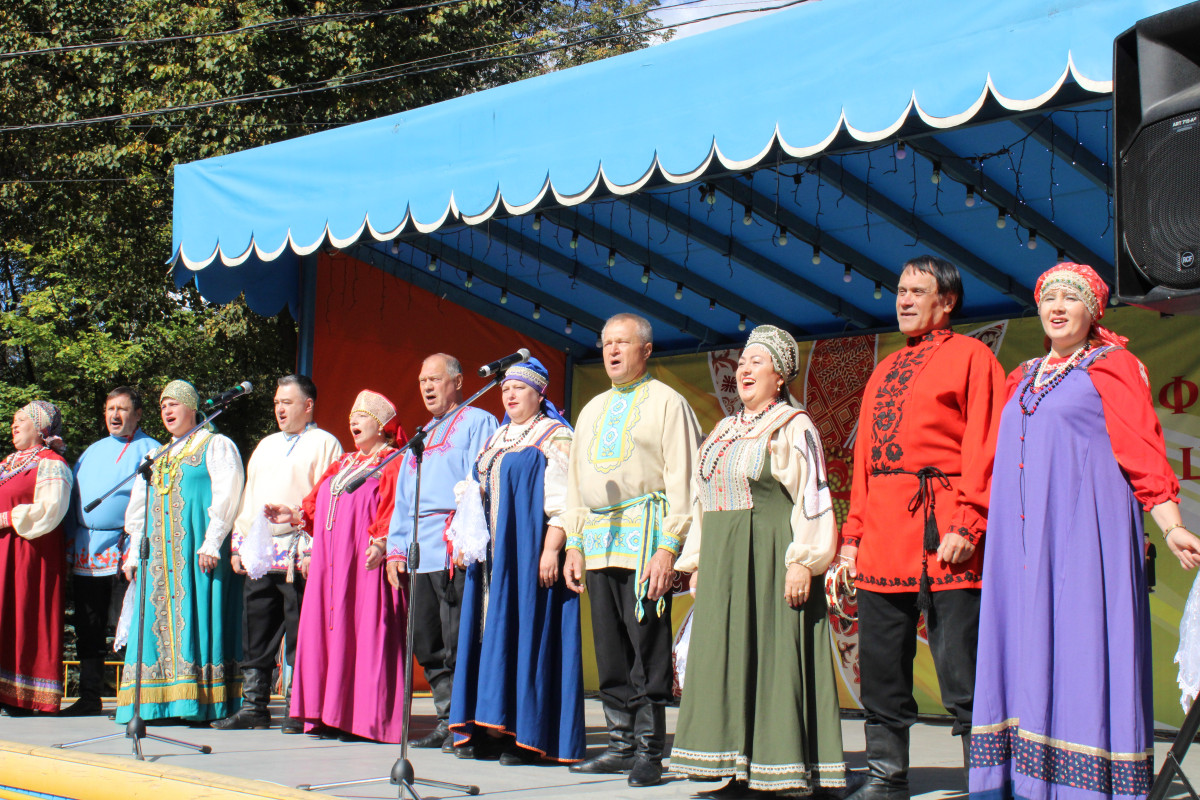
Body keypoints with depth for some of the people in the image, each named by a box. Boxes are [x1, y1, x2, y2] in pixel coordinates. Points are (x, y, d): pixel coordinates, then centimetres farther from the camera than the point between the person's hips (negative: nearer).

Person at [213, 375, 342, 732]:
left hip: (299, 553, -7)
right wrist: (239, 545, 15)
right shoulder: (266, 446, 23)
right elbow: (249, 497, 25)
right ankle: (254, 706, 14)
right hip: (259, 552, 7)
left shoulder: (324, 444, 0)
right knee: (256, 634, 8)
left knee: (299, 636, -4)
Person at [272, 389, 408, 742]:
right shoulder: (342, 465, 24)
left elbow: (395, 511, -13)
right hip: (331, 563, 8)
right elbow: (317, 507, 22)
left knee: (365, 632, -9)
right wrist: (296, 515, 5)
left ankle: (366, 717, -7)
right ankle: (332, 715, 9)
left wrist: (381, 543, -26)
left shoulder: (392, 464, -1)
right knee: (330, 631, 5)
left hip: (366, 563, -8)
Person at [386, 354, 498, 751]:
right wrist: (396, 547, 16)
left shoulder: (477, 422, 2)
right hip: (423, 554, 8)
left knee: (459, 643, -9)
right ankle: (447, 721, 14)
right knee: (426, 642, 7)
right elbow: (404, 498, 26)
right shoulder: (424, 435, 27)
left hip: (458, 553, -8)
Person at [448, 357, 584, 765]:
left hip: (530, 554, -8)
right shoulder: (497, 440, 20)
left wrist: (551, 549, -21)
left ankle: (525, 735, -7)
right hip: (493, 555, 8)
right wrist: (468, 539, 11)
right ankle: (489, 729, 8)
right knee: (494, 635, 6)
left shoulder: (555, 438, -4)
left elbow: (562, 501, -12)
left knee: (525, 631, -8)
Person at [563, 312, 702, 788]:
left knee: (646, 646, -7)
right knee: (609, 650, 8)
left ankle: (649, 752, -3)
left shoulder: (666, 403, 1)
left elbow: (682, 481, -6)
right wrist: (573, 544, 14)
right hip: (597, 542, 7)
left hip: (644, 536, -7)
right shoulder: (592, 410, 21)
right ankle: (621, 745, 15)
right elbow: (576, 481, 23)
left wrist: (669, 548, -15)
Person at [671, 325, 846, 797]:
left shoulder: (793, 428, -4)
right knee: (730, 663, 6)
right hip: (723, 565, 8)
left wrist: (803, 562, -19)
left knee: (776, 660, -7)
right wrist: (696, 563, 14)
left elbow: (812, 500, -11)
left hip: (771, 563, -8)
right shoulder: (724, 431, 18)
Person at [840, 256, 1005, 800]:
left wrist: (967, 526, -15)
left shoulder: (970, 356, 2)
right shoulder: (884, 371, 24)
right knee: (881, 667, 9)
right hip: (883, 532, 7)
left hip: (941, 529, -7)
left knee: (962, 671, -6)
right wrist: (853, 531, 15)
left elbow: (984, 447, -6)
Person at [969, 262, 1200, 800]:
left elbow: (1143, 452, -5)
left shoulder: (1112, 367, 2)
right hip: (1025, 541, 6)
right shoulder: (1024, 378, 21)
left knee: (1080, 650, -9)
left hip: (1084, 532, -6)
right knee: (1027, 652, 2)